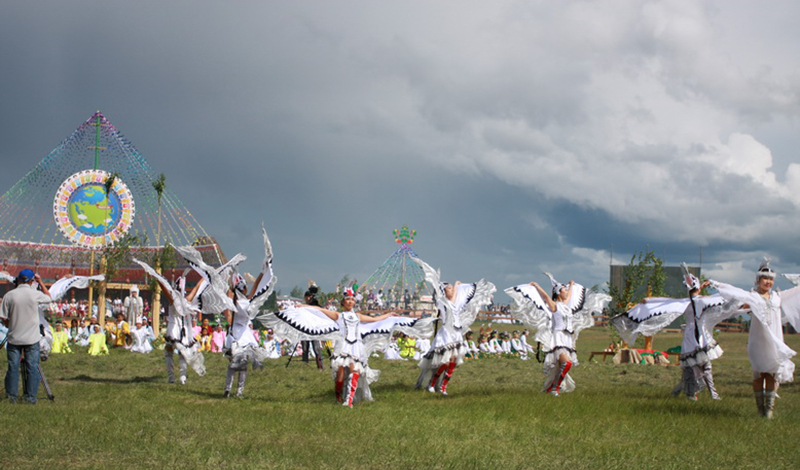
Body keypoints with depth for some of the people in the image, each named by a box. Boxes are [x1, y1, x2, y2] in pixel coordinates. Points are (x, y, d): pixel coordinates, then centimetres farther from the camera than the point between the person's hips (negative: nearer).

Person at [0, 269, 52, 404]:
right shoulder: (35, 294, -8)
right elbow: (49, 298, 15)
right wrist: (40, 282, 15)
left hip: (14, 337, 1)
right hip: (32, 338, -1)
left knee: (13, 367, 7)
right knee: (32, 367, 5)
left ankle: (11, 396, 9)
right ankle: (31, 396, 5)